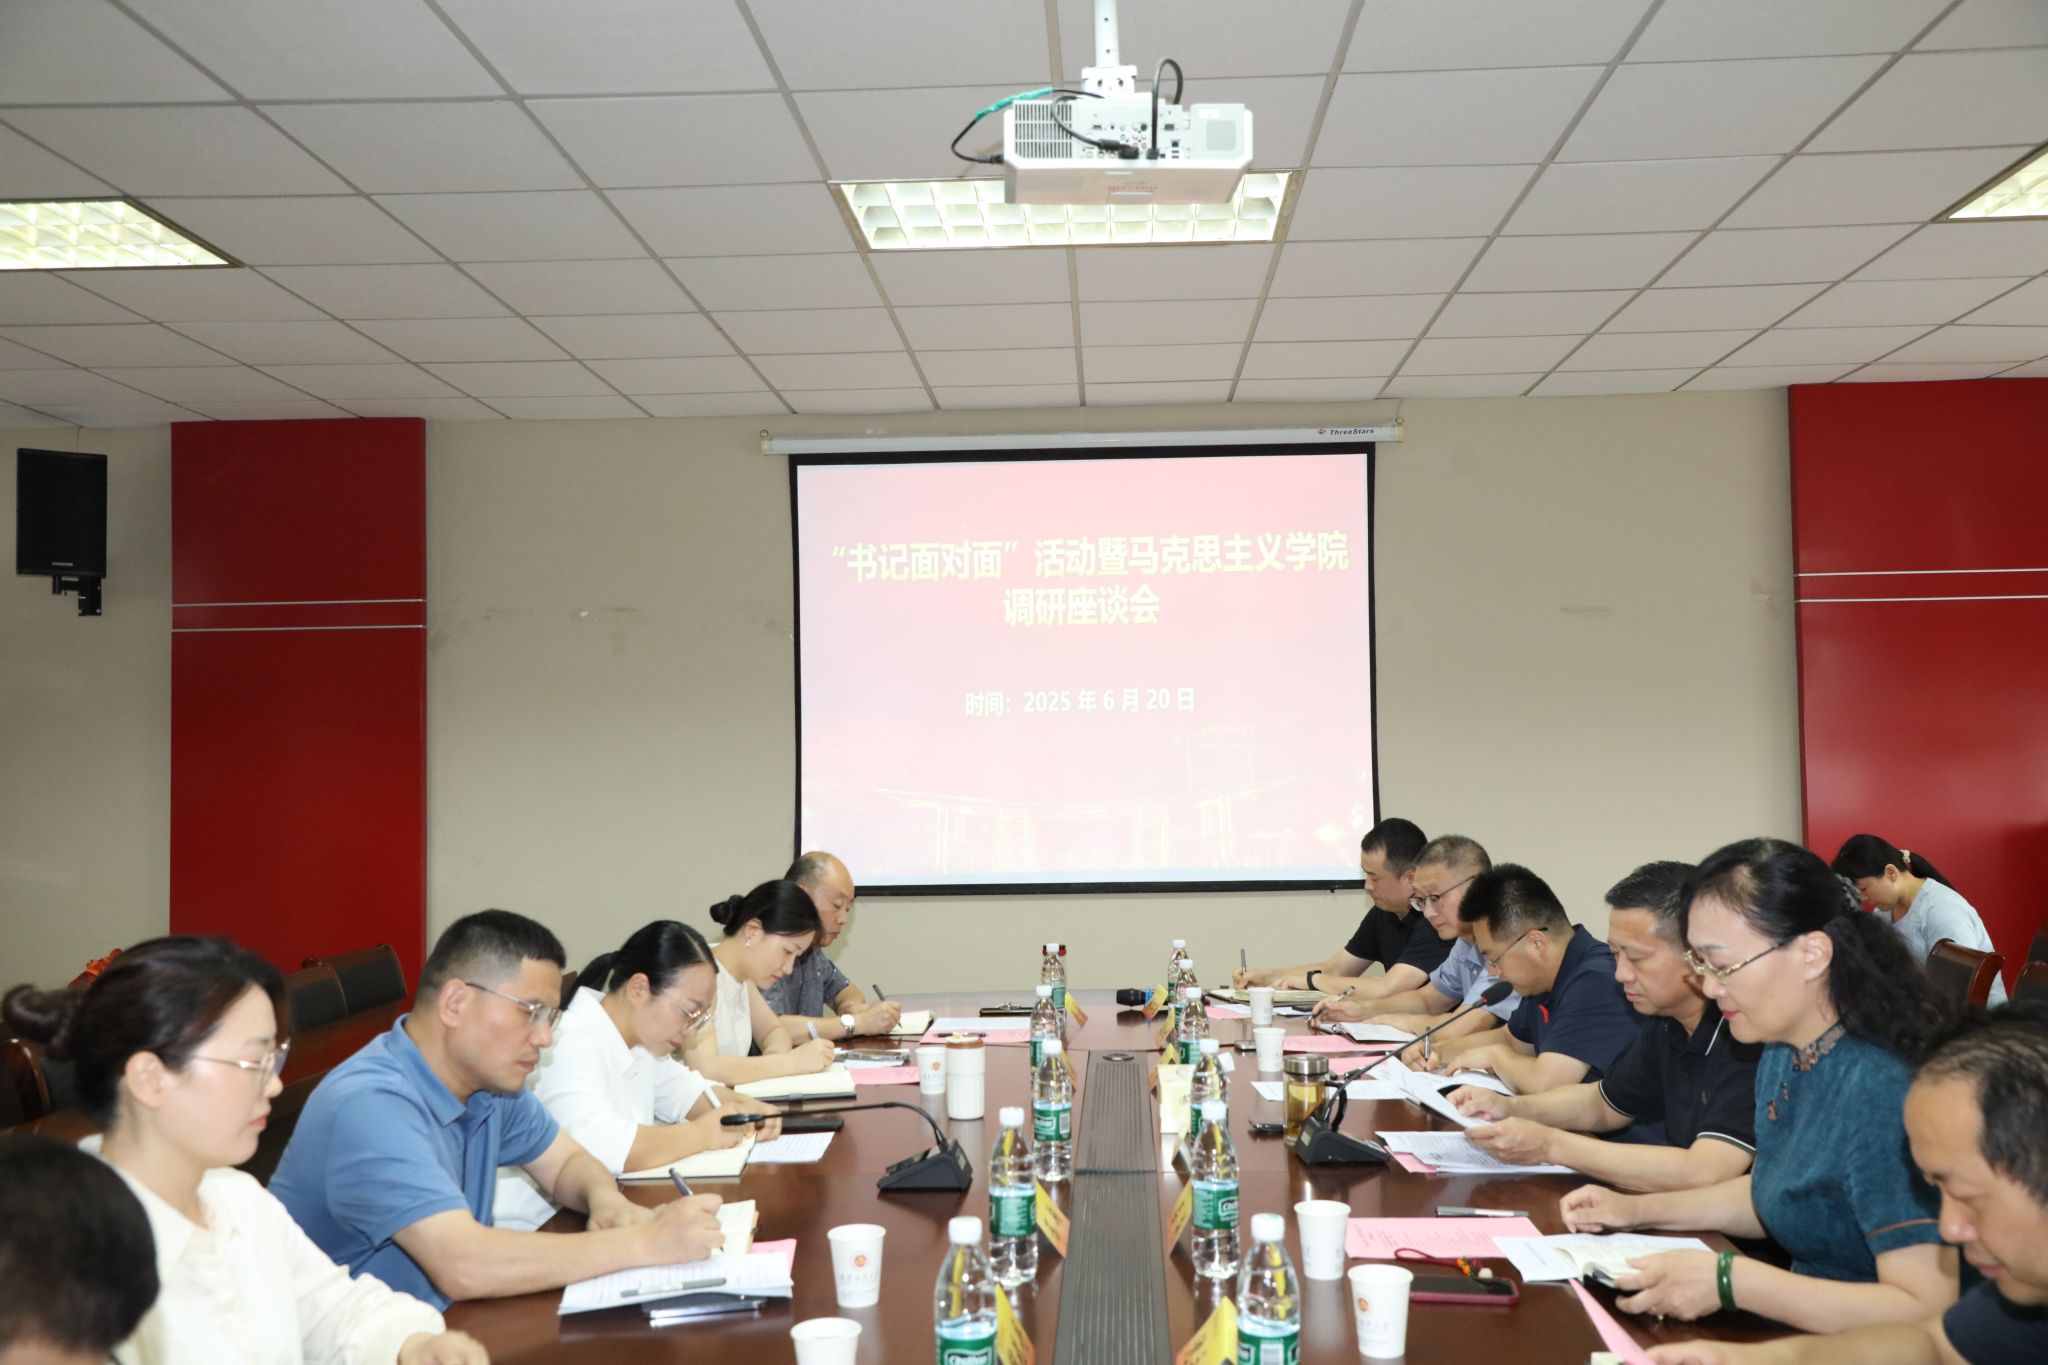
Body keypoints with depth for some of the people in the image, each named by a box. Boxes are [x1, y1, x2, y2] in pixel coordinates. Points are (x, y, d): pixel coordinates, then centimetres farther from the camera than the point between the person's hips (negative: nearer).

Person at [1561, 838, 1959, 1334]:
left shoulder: (1880, 1093, -25)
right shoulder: (1781, 1058, 3)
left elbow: (1925, 1309, -28)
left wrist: (1729, 1280, -28)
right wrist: (1637, 1210, 11)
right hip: (1800, 1322, 8)